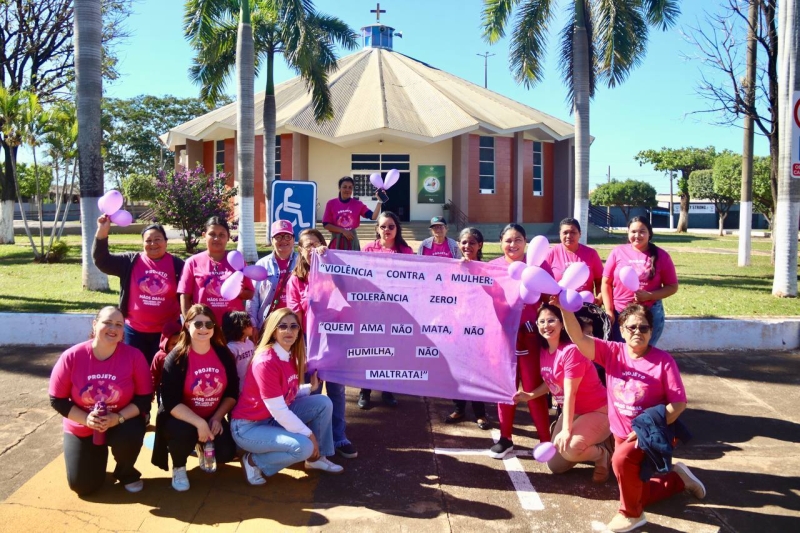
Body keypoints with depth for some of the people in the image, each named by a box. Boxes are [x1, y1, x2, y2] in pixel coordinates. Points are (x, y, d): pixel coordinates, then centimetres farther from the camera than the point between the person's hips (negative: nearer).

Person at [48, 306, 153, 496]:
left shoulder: (134, 356, -17)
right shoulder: (71, 357, -17)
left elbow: (144, 399, -12)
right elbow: (57, 400, -9)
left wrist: (119, 418, -27)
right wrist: (86, 419, -23)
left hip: (122, 423, -1)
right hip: (81, 428, 1)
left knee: (130, 436, -36)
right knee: (84, 486, -4)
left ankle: (126, 473, 1)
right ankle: (98, 453, 32)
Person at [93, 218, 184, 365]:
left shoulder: (177, 265, -2)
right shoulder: (130, 261, 0)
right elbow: (102, 260, -8)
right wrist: (102, 232, -20)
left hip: (167, 331, -1)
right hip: (135, 331, 1)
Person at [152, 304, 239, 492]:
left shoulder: (223, 354, -5)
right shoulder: (176, 358, -17)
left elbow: (232, 392, 1)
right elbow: (171, 403, -22)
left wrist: (217, 418, -13)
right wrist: (199, 423, -32)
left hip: (213, 418, 3)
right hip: (181, 419, -3)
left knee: (226, 453, -19)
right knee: (183, 432, -37)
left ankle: (202, 447, 20)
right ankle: (178, 468, -1)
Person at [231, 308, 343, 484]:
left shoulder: (290, 356, 2)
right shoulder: (266, 362, -26)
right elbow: (278, 411, -25)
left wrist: (311, 387, -2)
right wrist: (309, 434, -18)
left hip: (276, 417, 9)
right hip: (249, 426, -9)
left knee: (323, 402, -2)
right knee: (304, 447, -27)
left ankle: (317, 458, 10)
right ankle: (255, 461, -3)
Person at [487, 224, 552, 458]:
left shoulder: (538, 264, -3)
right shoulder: (493, 267, 4)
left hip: (530, 334, -3)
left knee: (533, 387, 1)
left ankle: (546, 439, 13)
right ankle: (505, 438, 23)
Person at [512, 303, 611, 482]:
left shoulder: (571, 350, -25)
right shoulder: (544, 352, -1)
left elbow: (570, 393, -27)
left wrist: (566, 430, -28)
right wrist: (529, 395, -4)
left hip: (598, 412, -8)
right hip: (572, 412, 8)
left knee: (569, 449, -32)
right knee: (555, 466, 4)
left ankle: (603, 453, 1)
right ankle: (590, 447, 27)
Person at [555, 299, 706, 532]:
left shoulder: (663, 360, -17)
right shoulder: (612, 352, -10)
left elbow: (679, 403, -17)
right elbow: (579, 339, -25)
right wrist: (565, 308, -41)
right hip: (622, 434, 5)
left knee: (621, 459, -34)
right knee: (636, 493, 16)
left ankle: (631, 514, -8)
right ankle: (678, 479, 42)